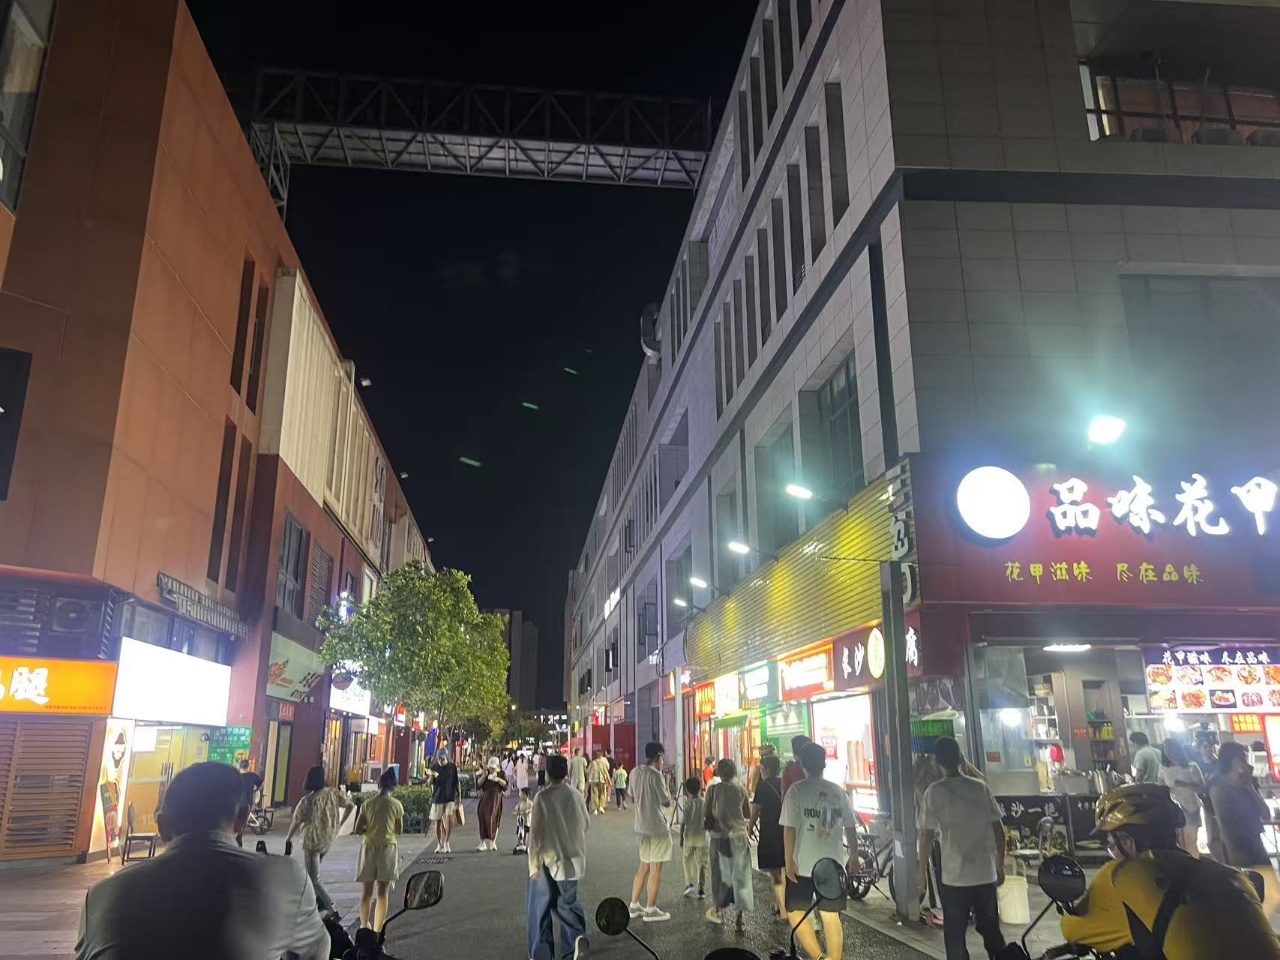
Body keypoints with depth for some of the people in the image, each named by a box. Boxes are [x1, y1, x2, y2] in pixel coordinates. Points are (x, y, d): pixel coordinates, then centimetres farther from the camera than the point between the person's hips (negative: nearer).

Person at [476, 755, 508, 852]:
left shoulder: (501, 773, 1)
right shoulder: (485, 773, 4)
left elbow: (505, 784, -9)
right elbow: (478, 784, -2)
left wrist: (497, 779, -21)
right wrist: (484, 775, -14)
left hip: (495, 799, -1)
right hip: (485, 798, 1)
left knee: (494, 820, -1)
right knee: (483, 819, -3)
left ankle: (493, 842, 6)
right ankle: (483, 842, 2)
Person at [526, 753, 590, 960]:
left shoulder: (542, 797, -15)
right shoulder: (575, 795, -3)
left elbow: (536, 833, -15)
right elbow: (586, 824, 10)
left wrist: (534, 864, -8)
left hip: (548, 859, -4)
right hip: (571, 859, 4)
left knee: (540, 908, 12)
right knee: (567, 902, 18)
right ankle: (578, 935, -7)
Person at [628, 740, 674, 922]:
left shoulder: (634, 772, 5)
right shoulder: (656, 775, -18)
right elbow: (666, 802, -12)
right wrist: (668, 794, 5)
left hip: (642, 825, 8)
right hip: (658, 826, -8)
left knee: (644, 865, 18)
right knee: (656, 867, 2)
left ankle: (634, 905, 22)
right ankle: (651, 909, 8)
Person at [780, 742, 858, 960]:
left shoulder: (796, 790, -9)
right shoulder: (838, 791, 3)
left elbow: (789, 828, -12)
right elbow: (850, 827, 6)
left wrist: (789, 861, -7)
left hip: (803, 865, -4)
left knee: (795, 912, 9)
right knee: (831, 916, 12)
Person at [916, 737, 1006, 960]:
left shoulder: (935, 792, -10)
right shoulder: (981, 787, 0)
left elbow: (927, 836, -10)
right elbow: (998, 829, 4)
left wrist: (922, 871, 1)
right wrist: (1000, 865, 15)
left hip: (954, 877, -4)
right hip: (986, 874, 4)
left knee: (955, 937, 7)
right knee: (991, 931, 19)